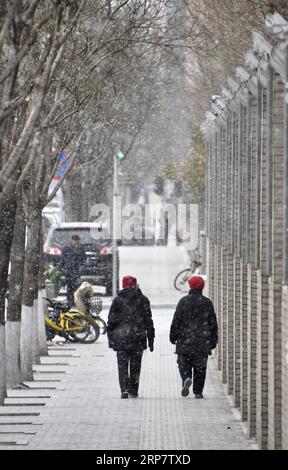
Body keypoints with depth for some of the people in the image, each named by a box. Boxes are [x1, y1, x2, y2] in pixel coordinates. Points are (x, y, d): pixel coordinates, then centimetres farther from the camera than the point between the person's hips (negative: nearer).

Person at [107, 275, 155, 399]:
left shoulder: (117, 300, 0)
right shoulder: (143, 300, 3)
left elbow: (111, 320, -1)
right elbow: (148, 321, 4)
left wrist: (110, 337, 7)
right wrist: (151, 339, 9)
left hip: (120, 339, -1)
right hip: (138, 338, 1)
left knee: (122, 366, 1)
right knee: (135, 366, 11)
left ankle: (124, 390, -13)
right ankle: (133, 391, 13)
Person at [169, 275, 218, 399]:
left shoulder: (183, 301, -1)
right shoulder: (207, 303, 4)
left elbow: (176, 320, -2)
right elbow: (213, 323, 7)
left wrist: (173, 336, 8)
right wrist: (213, 341, 14)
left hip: (185, 341, -1)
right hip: (203, 342, 1)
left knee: (184, 363, 8)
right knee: (200, 367, 7)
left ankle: (186, 379, -21)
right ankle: (198, 391, 5)